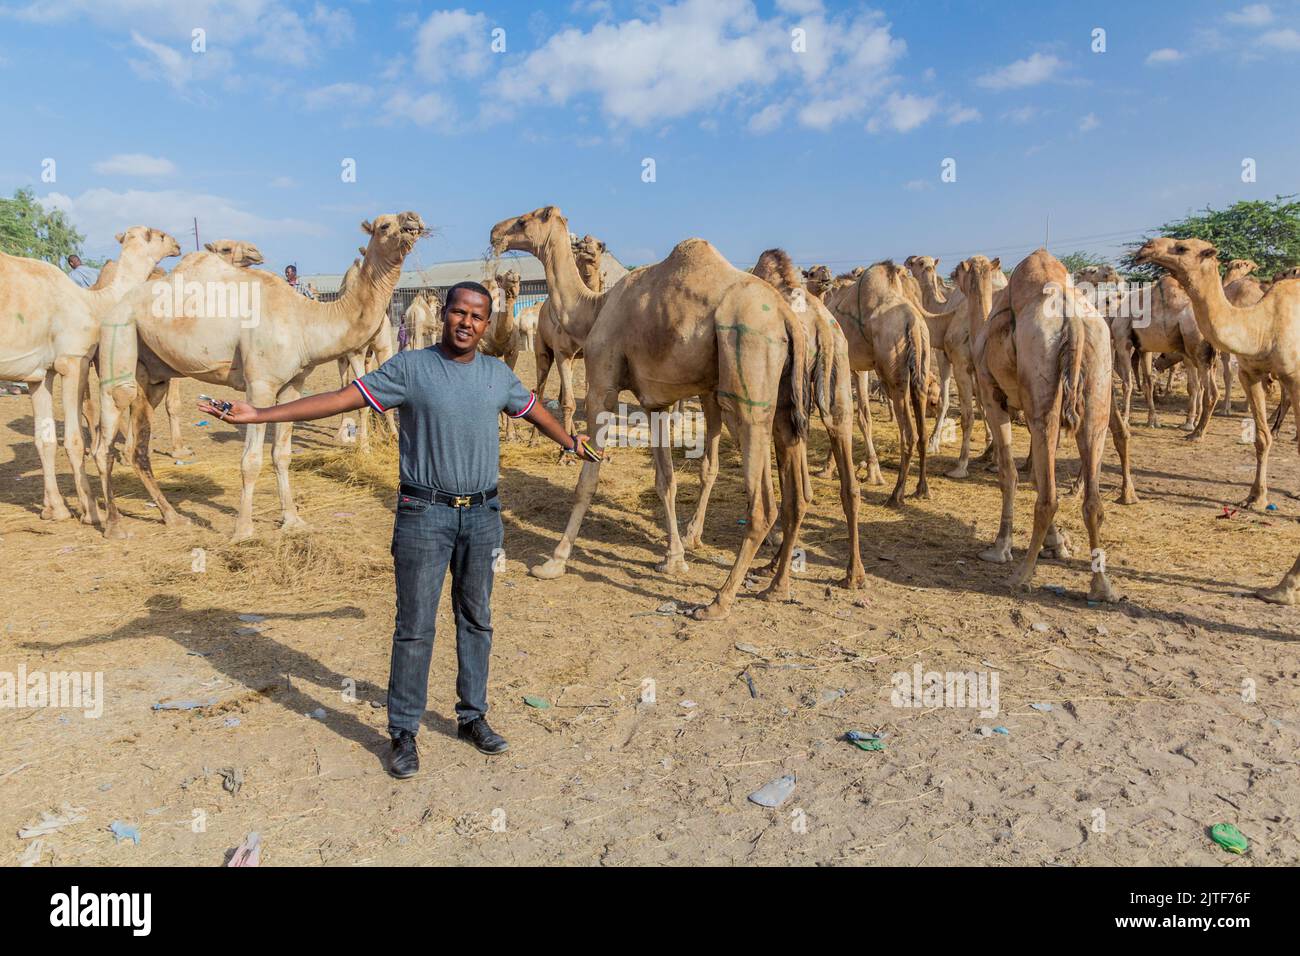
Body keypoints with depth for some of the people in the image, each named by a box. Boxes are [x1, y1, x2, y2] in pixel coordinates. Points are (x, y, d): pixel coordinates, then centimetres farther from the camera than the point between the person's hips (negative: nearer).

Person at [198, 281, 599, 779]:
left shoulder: (498, 374, 7)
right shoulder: (410, 367, -6)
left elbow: (535, 411, 24)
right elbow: (341, 398, -10)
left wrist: (572, 443, 38)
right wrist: (258, 414, -17)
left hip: (482, 513, 4)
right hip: (424, 513, -4)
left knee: (476, 620, 13)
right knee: (415, 626, 0)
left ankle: (472, 716, 28)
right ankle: (404, 734, 14)